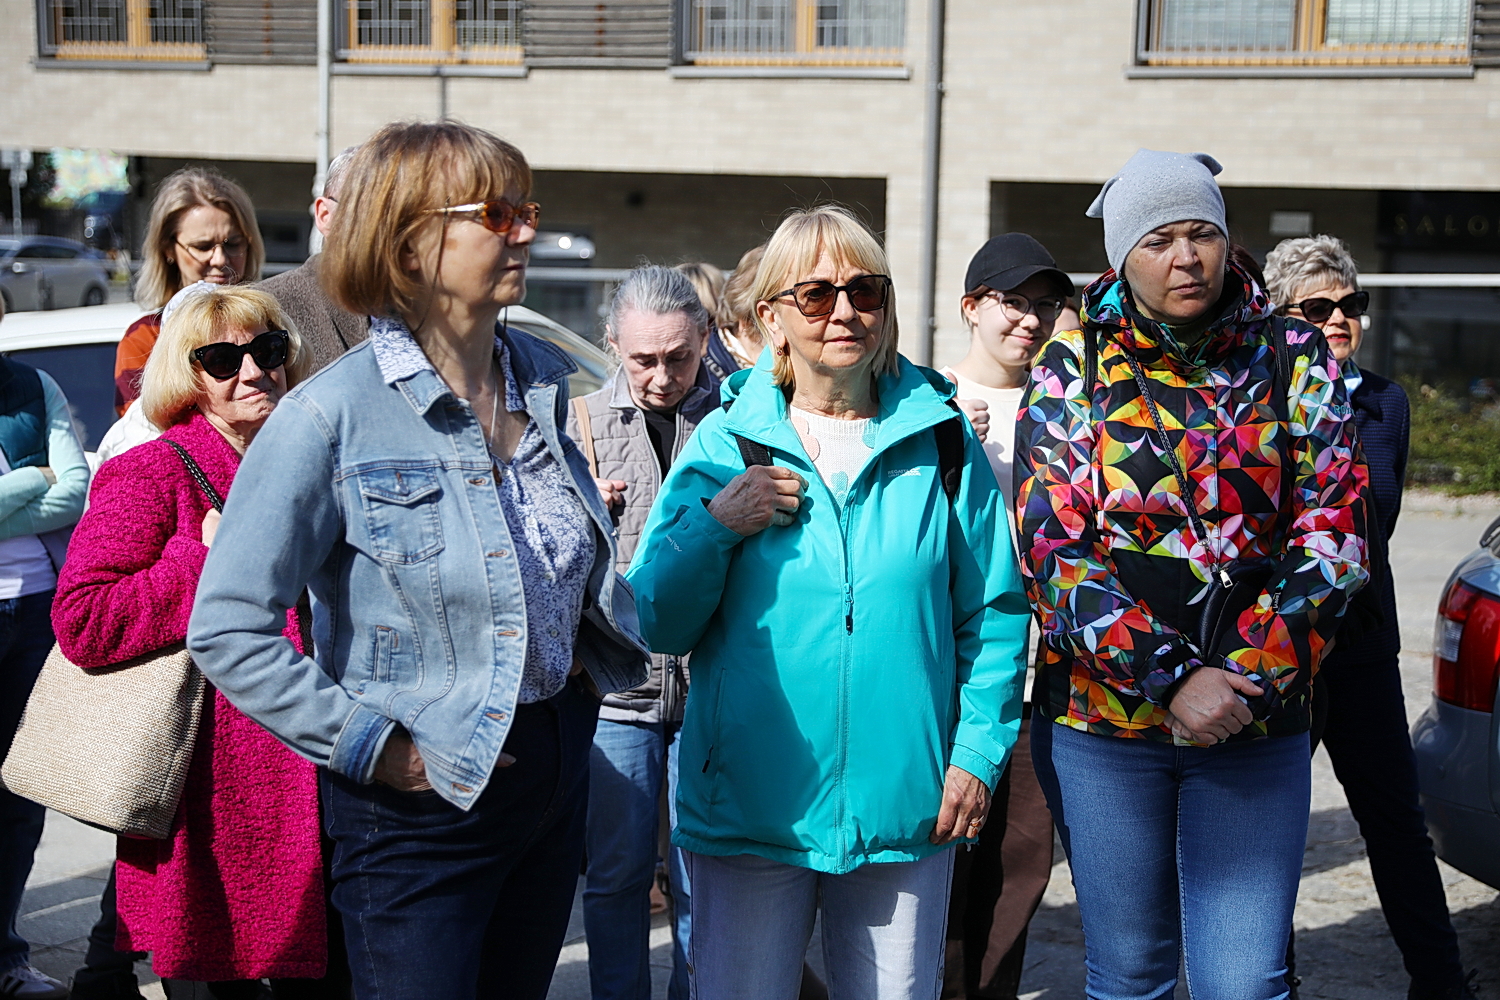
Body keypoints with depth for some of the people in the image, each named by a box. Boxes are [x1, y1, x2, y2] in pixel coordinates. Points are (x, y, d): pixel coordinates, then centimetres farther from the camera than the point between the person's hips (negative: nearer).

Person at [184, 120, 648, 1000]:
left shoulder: (546, 381, 4)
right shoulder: (333, 416, -16)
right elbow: (228, 629, -17)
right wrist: (373, 748, -17)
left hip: (556, 764, 6)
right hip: (421, 799, -6)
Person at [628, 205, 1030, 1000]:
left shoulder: (943, 442, 2)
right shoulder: (725, 444, 1)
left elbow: (993, 614, 7)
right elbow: (655, 625, 1)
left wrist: (978, 752, -1)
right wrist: (715, 526, -14)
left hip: (905, 808, 1)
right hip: (746, 807, 0)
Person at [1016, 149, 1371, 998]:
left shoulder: (1296, 361, 3)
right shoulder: (1072, 372, 0)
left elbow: (1333, 534, -1)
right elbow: (1053, 549, -7)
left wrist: (1251, 677, -13)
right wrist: (1170, 679, -16)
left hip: (1258, 721, 0)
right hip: (1101, 716, 0)